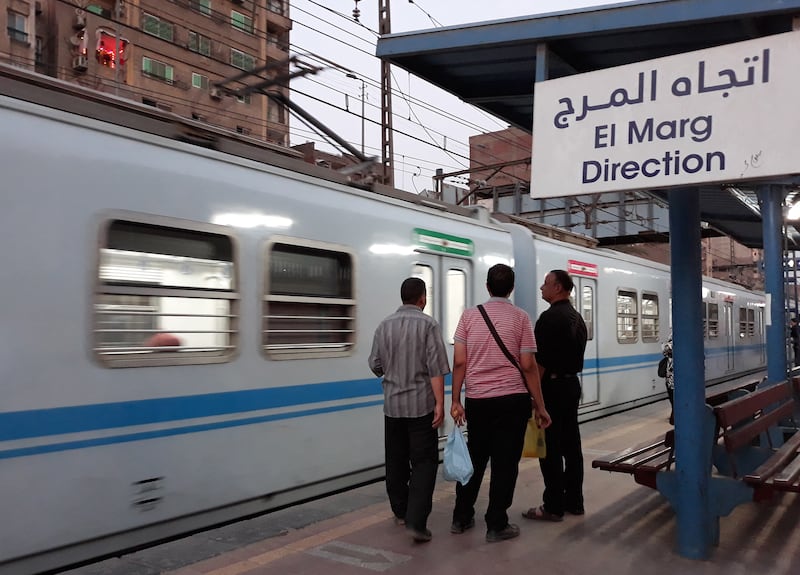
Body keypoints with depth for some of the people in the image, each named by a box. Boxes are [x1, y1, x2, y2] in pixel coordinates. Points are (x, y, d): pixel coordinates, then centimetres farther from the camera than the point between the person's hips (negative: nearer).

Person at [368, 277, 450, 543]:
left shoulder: (384, 325, 3)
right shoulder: (428, 324, -9)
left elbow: (375, 366, 7)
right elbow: (436, 368, -13)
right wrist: (439, 403, -11)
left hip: (392, 404, 4)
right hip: (421, 404, -4)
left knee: (396, 461, 16)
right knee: (424, 462, 0)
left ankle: (401, 512, 29)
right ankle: (416, 521, -9)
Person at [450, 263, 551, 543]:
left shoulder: (469, 315, 2)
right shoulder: (520, 317, -4)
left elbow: (459, 362, -2)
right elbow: (528, 366, -6)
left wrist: (456, 400, 6)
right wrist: (540, 407, 1)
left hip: (476, 400, 3)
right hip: (511, 400, -3)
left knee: (475, 458, 16)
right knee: (505, 463, 6)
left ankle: (462, 518, 25)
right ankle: (496, 525, 12)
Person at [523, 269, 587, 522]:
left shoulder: (550, 317, -17)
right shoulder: (577, 317, 14)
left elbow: (541, 361, -20)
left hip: (552, 386, -10)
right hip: (573, 384, 10)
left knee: (550, 448, -4)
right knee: (571, 444, 13)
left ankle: (553, 507, 1)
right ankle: (574, 501, 20)